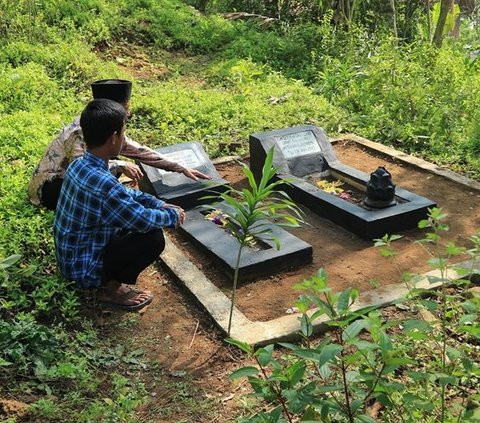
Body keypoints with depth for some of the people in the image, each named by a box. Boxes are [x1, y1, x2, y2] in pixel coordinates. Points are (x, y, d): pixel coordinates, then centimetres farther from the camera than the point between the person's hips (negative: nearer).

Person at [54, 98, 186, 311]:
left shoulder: (79, 165, -2)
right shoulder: (103, 183, -32)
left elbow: (124, 193, 12)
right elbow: (144, 220, -22)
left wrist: (160, 204, 5)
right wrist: (173, 215, -4)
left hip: (71, 255, 9)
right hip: (83, 267, -9)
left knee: (138, 206, 13)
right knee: (154, 237, -16)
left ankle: (109, 279, 13)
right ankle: (110, 288, -1)